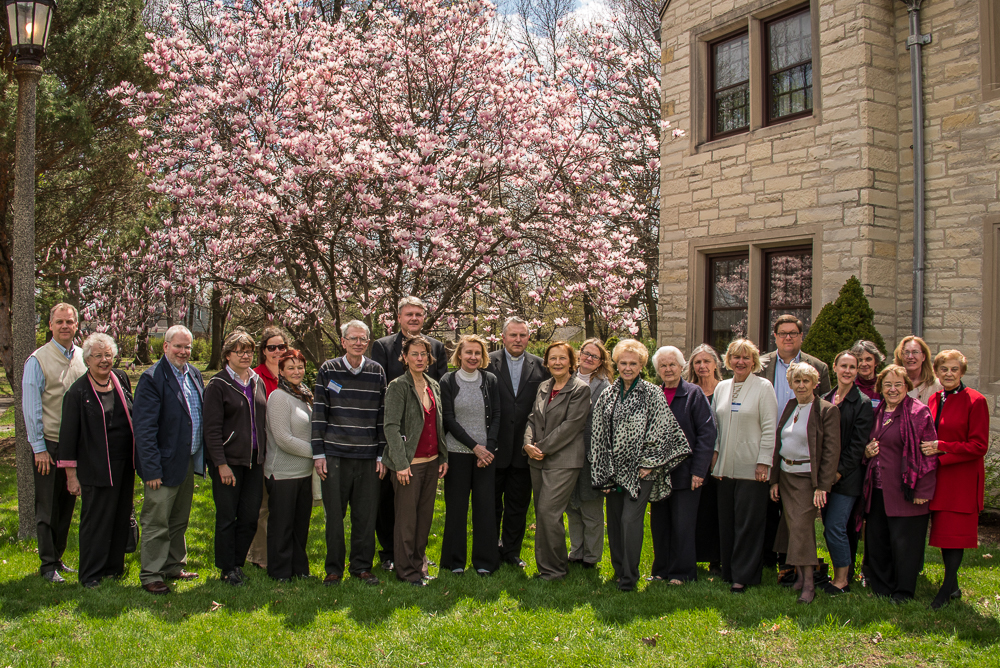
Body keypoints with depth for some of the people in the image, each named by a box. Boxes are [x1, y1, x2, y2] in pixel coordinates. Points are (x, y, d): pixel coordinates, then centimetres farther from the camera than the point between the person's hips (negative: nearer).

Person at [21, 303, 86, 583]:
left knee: (67, 505, 12)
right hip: (50, 444, -4)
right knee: (47, 507, 3)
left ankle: (57, 557, 25)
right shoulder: (38, 360, -6)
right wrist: (39, 447, -9)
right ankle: (48, 564, 13)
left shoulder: (83, 358, 6)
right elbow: (31, 407, -6)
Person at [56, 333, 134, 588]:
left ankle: (114, 566, 27)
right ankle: (91, 575, 16)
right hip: (96, 469, -5)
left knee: (121, 518, 12)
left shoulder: (122, 380, 5)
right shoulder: (78, 392, -10)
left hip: (125, 465, 5)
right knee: (95, 521, 2)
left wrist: (137, 458, 15)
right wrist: (71, 474, -8)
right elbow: (68, 435, -8)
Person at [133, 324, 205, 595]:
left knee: (179, 520, 18)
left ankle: (174, 566, 30)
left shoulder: (194, 374, 10)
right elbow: (143, 428, -16)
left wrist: (201, 458, 12)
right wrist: (152, 469, -20)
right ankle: (151, 575, 12)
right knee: (156, 522, 1)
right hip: (165, 464, -7)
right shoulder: (152, 378, -14)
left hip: (189, 461, 7)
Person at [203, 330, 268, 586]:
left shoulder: (257, 382, 11)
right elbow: (212, 429, -10)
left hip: (254, 460, 5)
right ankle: (227, 569, 16)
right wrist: (221, 464, -15)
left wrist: (264, 455, 12)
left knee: (250, 516, 6)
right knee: (227, 517, 3)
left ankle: (238, 563, 22)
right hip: (228, 461, -5)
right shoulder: (217, 385, -7)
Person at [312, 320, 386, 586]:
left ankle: (362, 566, 20)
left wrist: (382, 454, 5)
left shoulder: (377, 372, 6)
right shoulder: (328, 370, 3)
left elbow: (383, 415, 8)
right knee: (334, 514, 4)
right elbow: (319, 413, 3)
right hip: (335, 454, -1)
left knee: (366, 514, 6)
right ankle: (334, 569, 18)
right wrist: (318, 453, -2)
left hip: (368, 456, 1)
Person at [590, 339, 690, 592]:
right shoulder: (608, 395, 8)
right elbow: (598, 435, 8)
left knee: (630, 519, -9)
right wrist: (602, 473, 3)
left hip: (639, 470, -4)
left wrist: (648, 464, -8)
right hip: (613, 470, 4)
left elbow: (663, 430, -6)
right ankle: (618, 569, 28)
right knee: (614, 521, 10)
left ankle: (629, 577, 3)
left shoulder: (652, 394, -4)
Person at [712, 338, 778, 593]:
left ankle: (743, 576, 9)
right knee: (726, 521, 10)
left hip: (751, 466, -5)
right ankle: (728, 570, 21)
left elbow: (769, 427, -7)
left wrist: (763, 462, -11)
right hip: (726, 465, 5)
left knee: (748, 522, 0)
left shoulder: (763, 387, -4)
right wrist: (714, 451, 7)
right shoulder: (722, 387, 11)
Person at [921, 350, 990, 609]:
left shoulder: (975, 401, -10)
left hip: (962, 478, -6)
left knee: (954, 534, -3)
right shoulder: (934, 400, 9)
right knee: (943, 530, 11)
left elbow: (979, 446, -13)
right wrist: (928, 448, 0)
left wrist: (940, 448, -19)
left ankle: (946, 590, 7)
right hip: (939, 476, 6)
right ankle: (952, 586, 23)